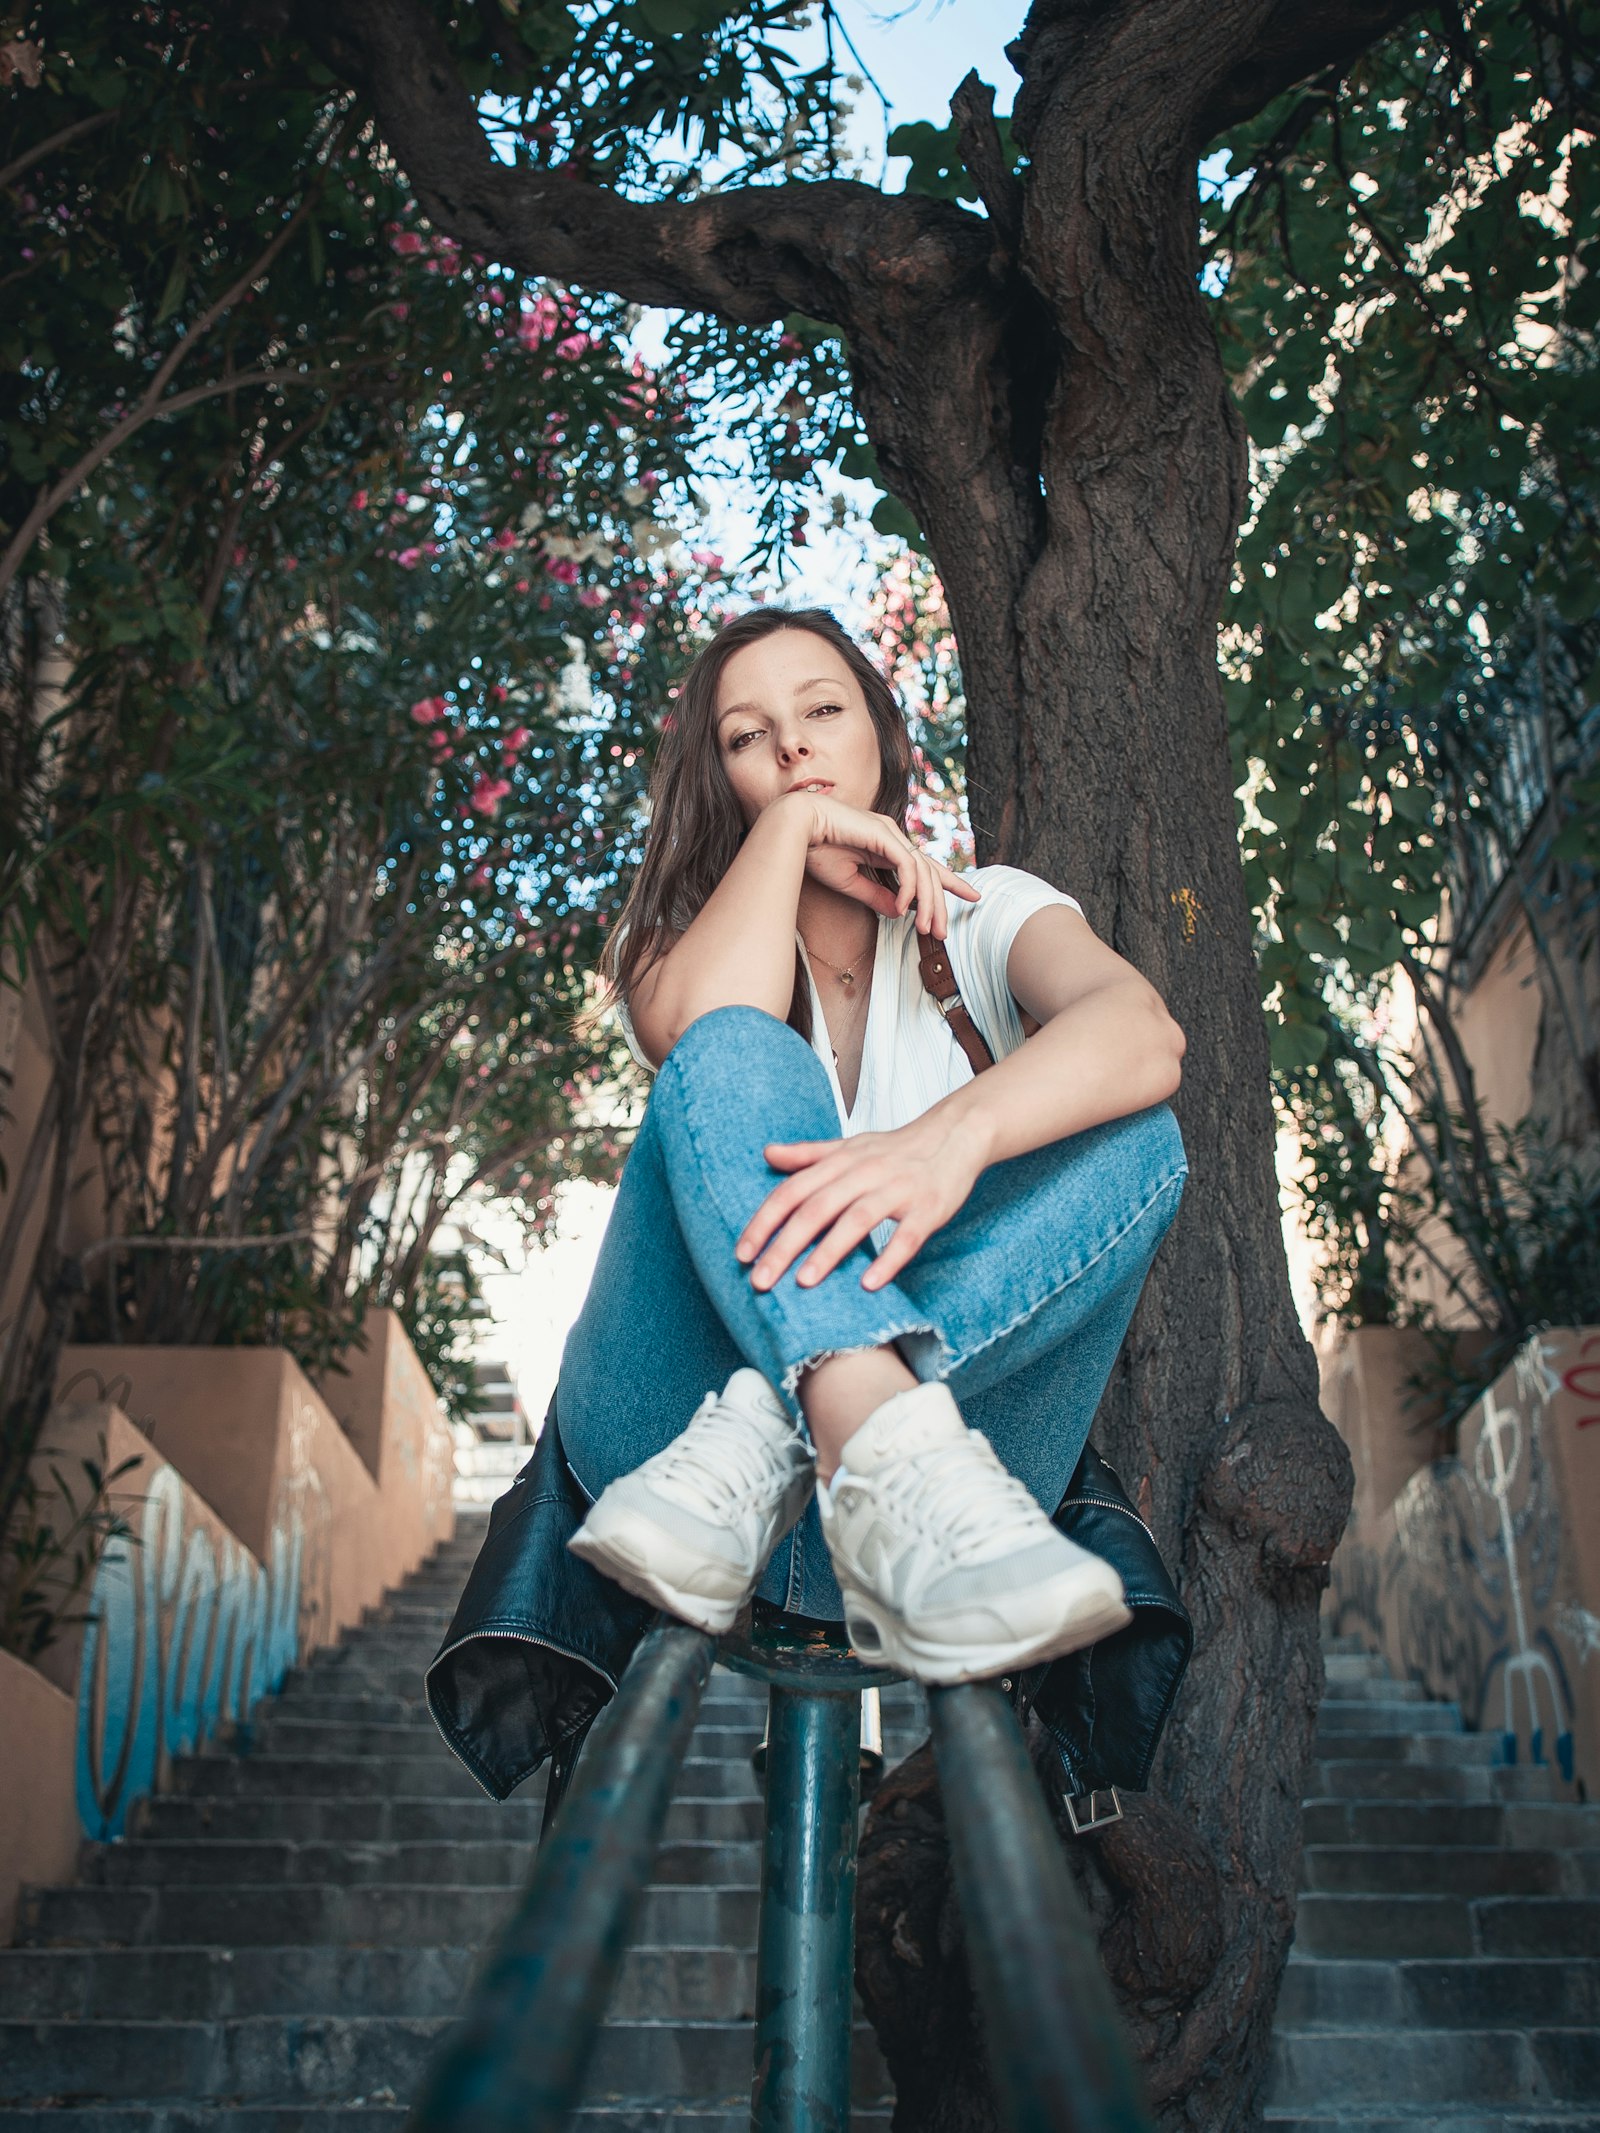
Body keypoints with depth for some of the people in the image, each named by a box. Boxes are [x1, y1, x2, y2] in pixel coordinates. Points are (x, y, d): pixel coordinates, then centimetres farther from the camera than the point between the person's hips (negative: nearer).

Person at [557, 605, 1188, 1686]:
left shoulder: (982, 911, 14)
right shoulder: (672, 934, 17)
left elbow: (1143, 1031, -12)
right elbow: (697, 1035, -11)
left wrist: (952, 1134, -32)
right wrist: (789, 826, -1)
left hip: (949, 1384, 0)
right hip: (669, 1413, 0)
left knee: (1134, 1141, -21)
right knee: (734, 1055, -22)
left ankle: (758, 1449, -36)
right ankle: (896, 1449, -47)